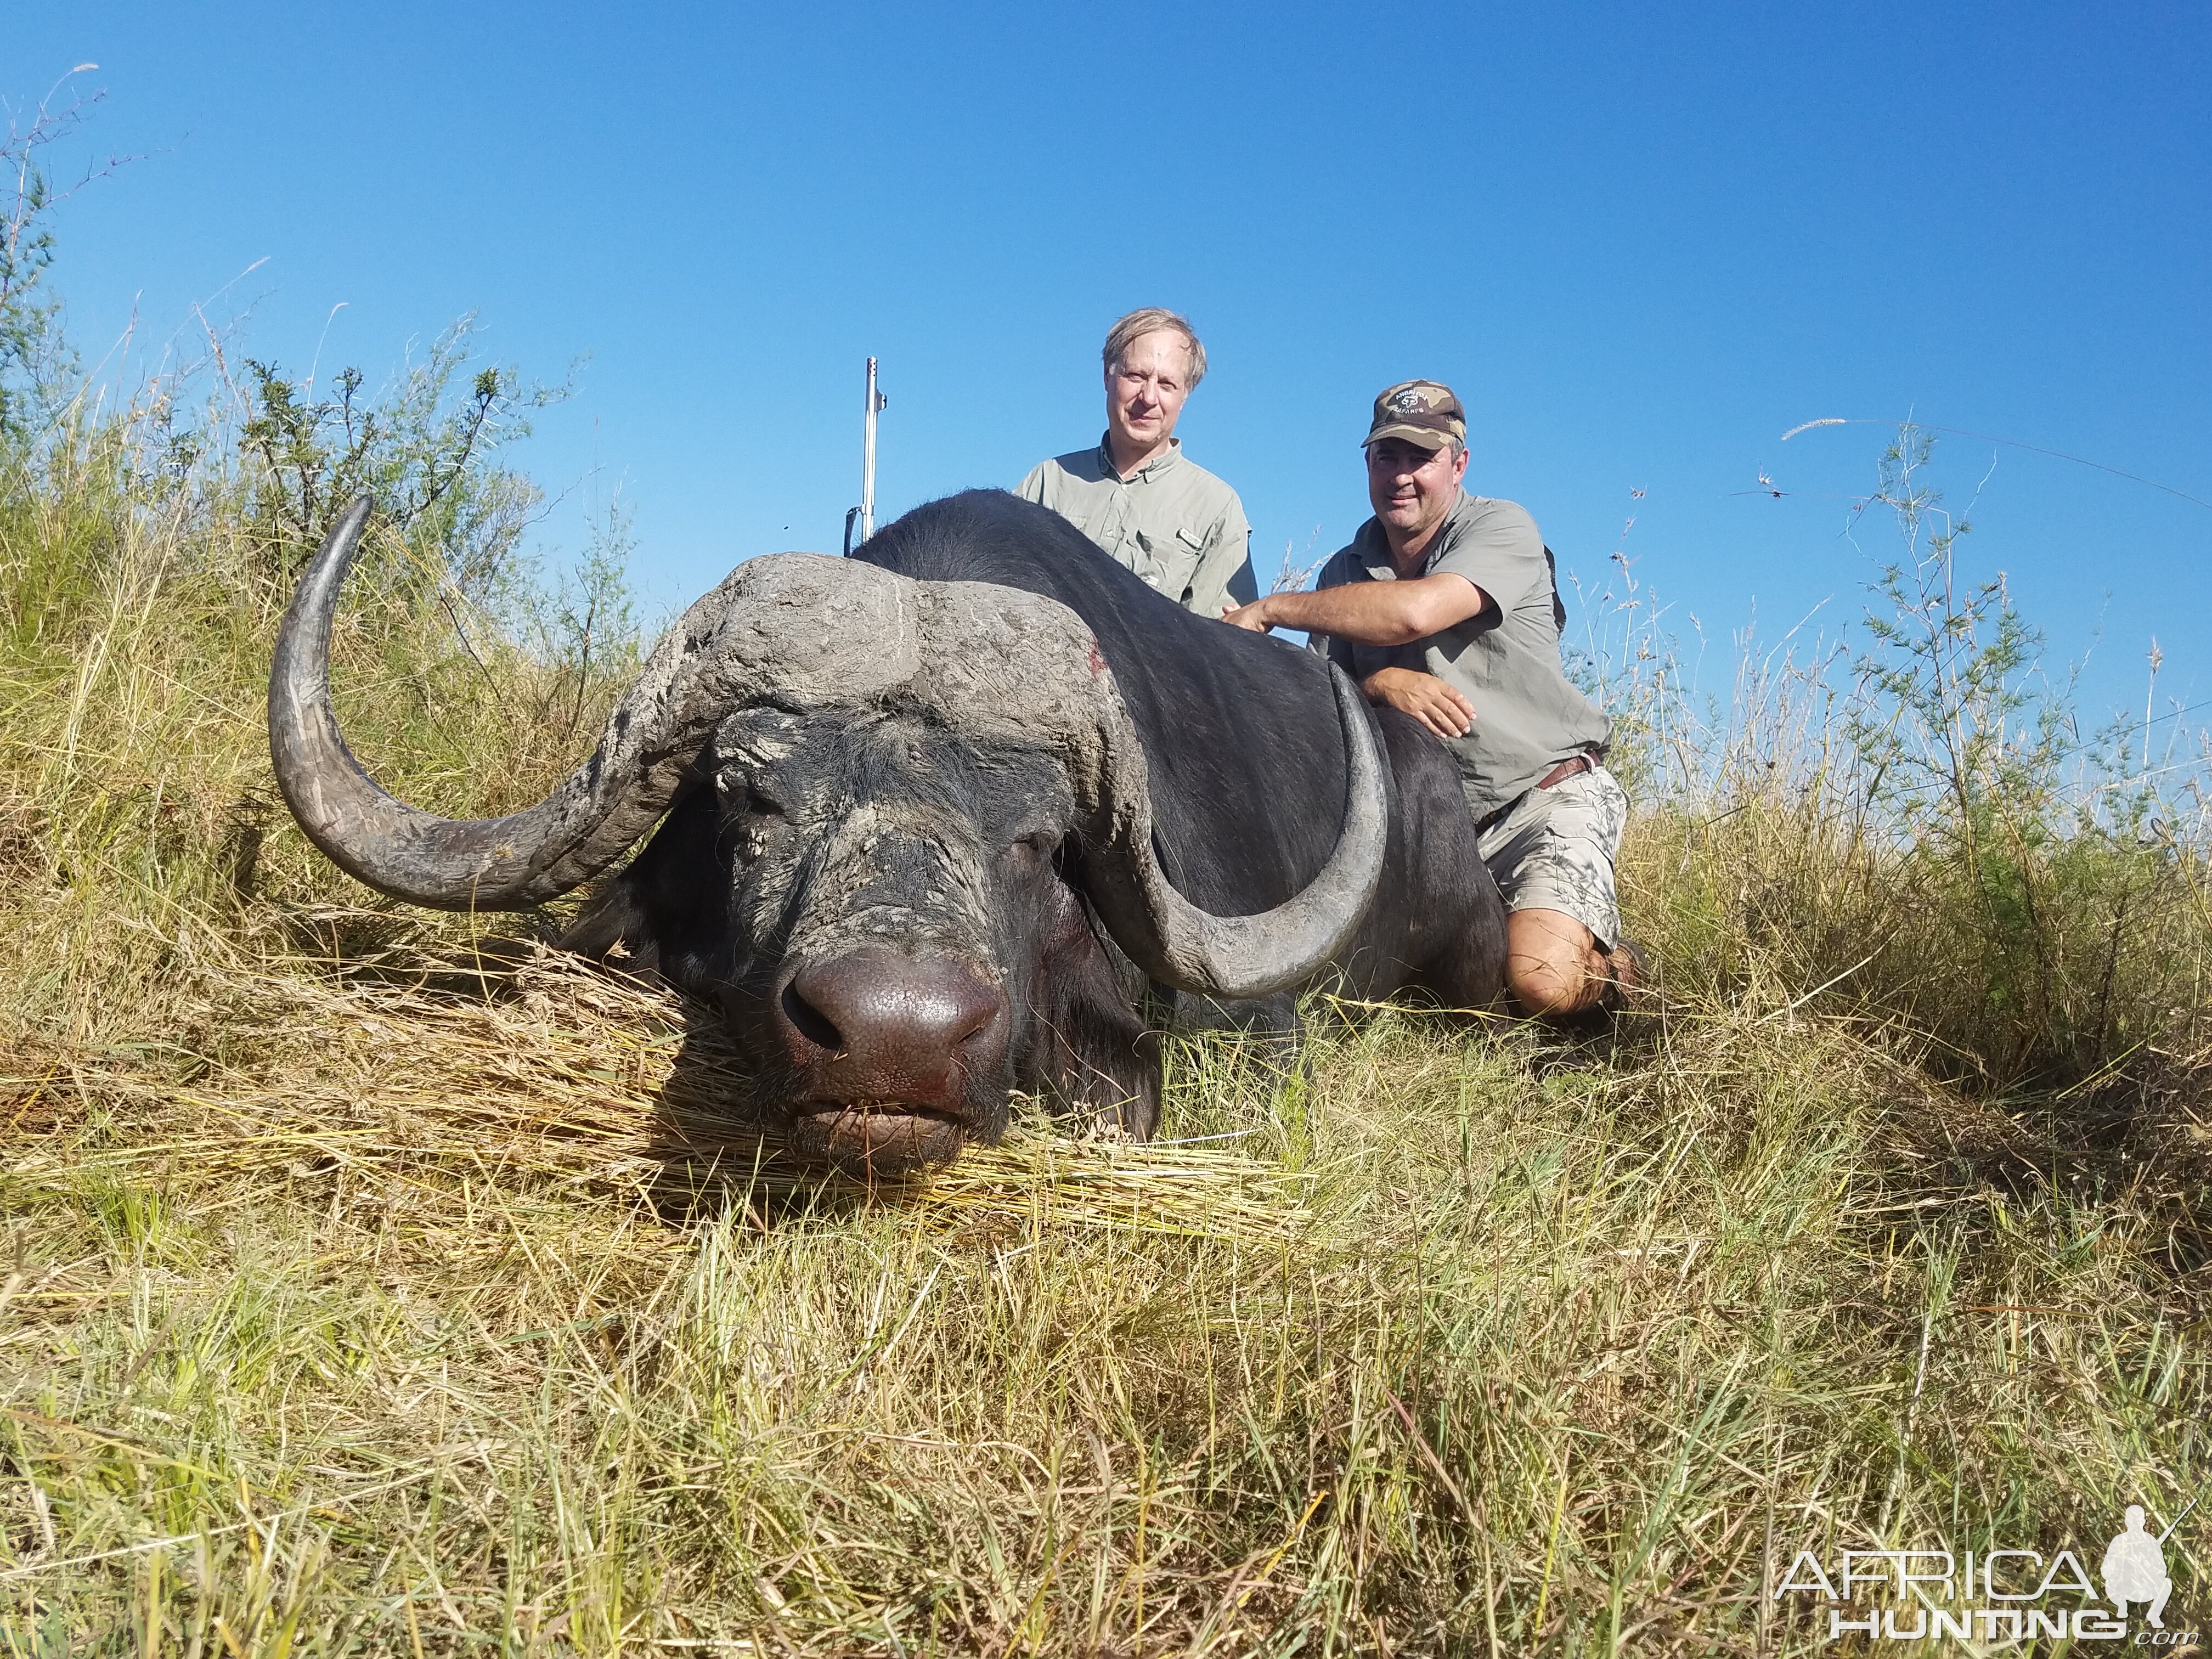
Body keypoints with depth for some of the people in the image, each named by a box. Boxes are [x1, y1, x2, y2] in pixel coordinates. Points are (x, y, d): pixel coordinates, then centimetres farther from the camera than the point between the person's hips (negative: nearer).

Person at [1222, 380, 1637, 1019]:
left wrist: (1269, 608, -17)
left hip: (1549, 792, -5)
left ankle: (1600, 952, 12)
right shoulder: (1345, 573, 9)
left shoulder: (1501, 529, -8)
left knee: (1541, 980, -26)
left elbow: (1413, 612, -27)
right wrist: (1380, 682, -22)